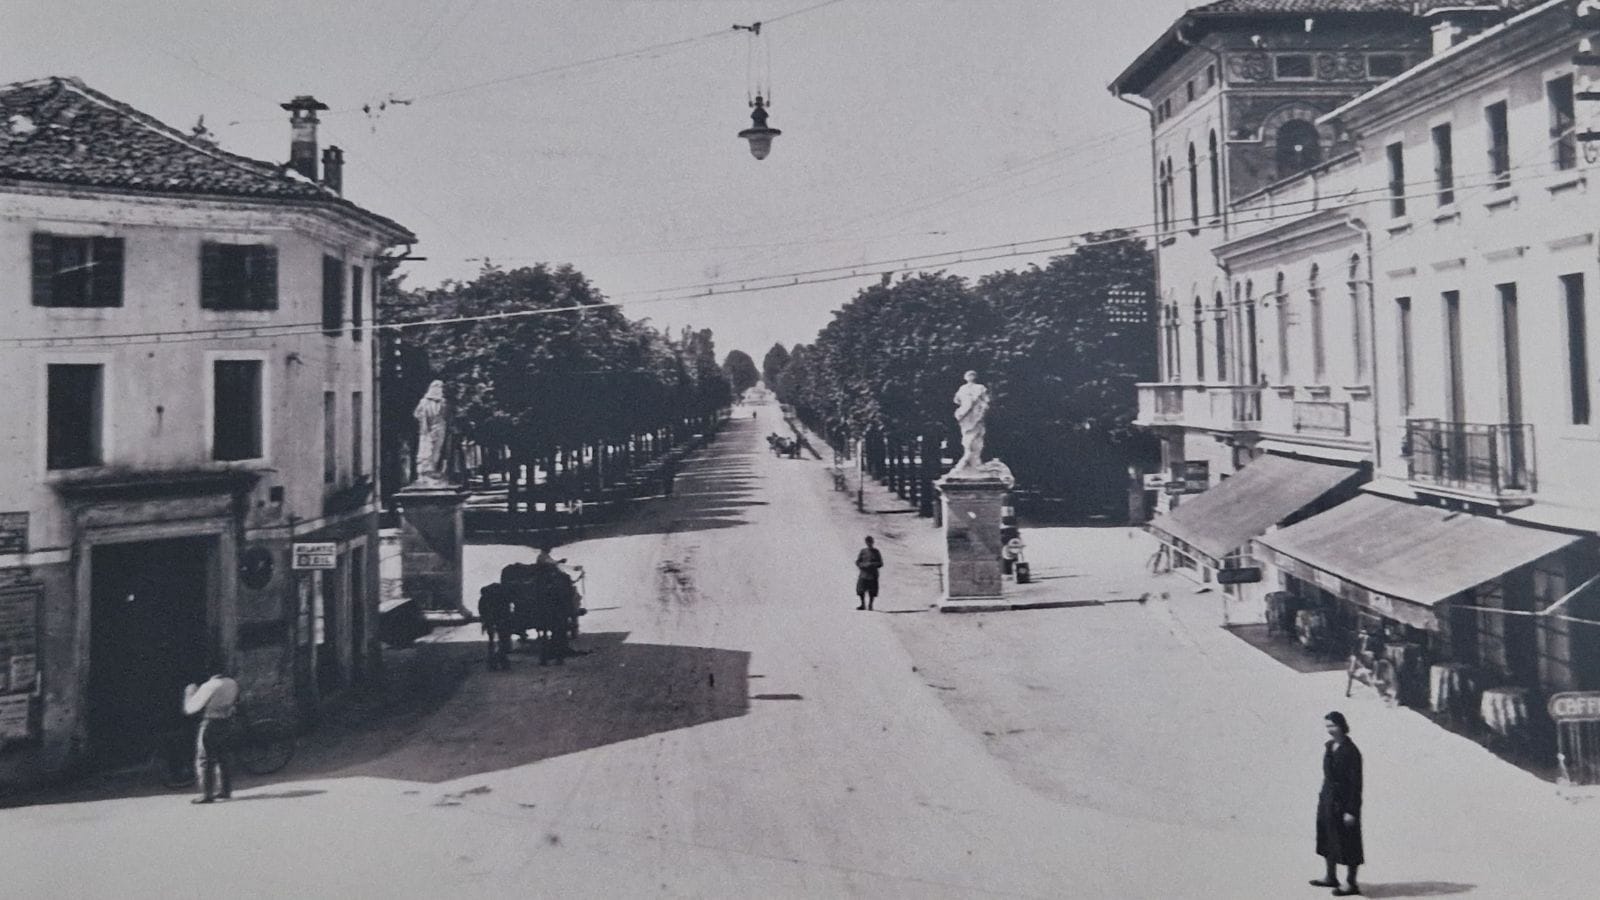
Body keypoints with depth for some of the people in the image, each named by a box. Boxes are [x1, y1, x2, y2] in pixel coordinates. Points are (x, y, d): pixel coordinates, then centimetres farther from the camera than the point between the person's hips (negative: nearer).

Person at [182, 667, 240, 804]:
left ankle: (207, 793, -3)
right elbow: (236, 704, 16)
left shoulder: (208, 686, -16)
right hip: (227, 724, 6)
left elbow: (190, 709, -10)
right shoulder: (233, 684, 2)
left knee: (204, 760, 0)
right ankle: (225, 790, 20)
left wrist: (189, 692, 3)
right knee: (225, 758, 15)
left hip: (210, 724, -6)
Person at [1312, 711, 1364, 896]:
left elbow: (1356, 783, -18)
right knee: (1328, 839, 18)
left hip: (1343, 803, -8)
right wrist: (1322, 797, 14)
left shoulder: (1350, 751, -19)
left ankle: (1351, 884, 14)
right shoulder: (1329, 746, 5)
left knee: (1347, 843, 2)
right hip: (1327, 800, 8)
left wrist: (1351, 811, -18)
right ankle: (1331, 877, 32)